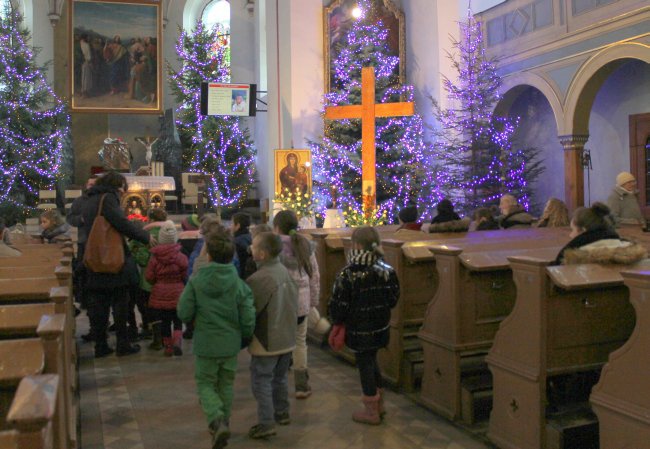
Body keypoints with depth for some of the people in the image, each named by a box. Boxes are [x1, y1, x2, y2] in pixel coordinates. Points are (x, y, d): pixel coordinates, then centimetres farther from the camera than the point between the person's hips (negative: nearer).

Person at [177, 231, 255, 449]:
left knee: (205, 384, 12)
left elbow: (184, 313, -10)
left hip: (205, 345, -2)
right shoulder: (239, 284, -11)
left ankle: (218, 421, -9)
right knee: (226, 385, 20)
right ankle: (223, 422, 30)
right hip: (231, 345, 2)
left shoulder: (196, 281, -14)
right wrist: (244, 338, 10)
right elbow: (248, 320, -10)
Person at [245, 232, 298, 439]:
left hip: (266, 340, -8)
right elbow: (294, 302, 10)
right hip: (287, 337, 8)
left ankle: (266, 423, 4)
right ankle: (282, 413, 34)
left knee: (261, 380, 3)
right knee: (280, 377, 22)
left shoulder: (259, 279, -25)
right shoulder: (286, 272, 0)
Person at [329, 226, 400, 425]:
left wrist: (337, 321, 3)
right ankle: (379, 403, 35)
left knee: (365, 364, 7)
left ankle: (371, 412, 19)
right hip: (380, 326, 6)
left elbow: (339, 304, -16)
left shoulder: (348, 274, -21)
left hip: (359, 329, -6)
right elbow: (393, 298, 5)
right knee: (371, 360, 23)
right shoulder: (387, 270, -4)